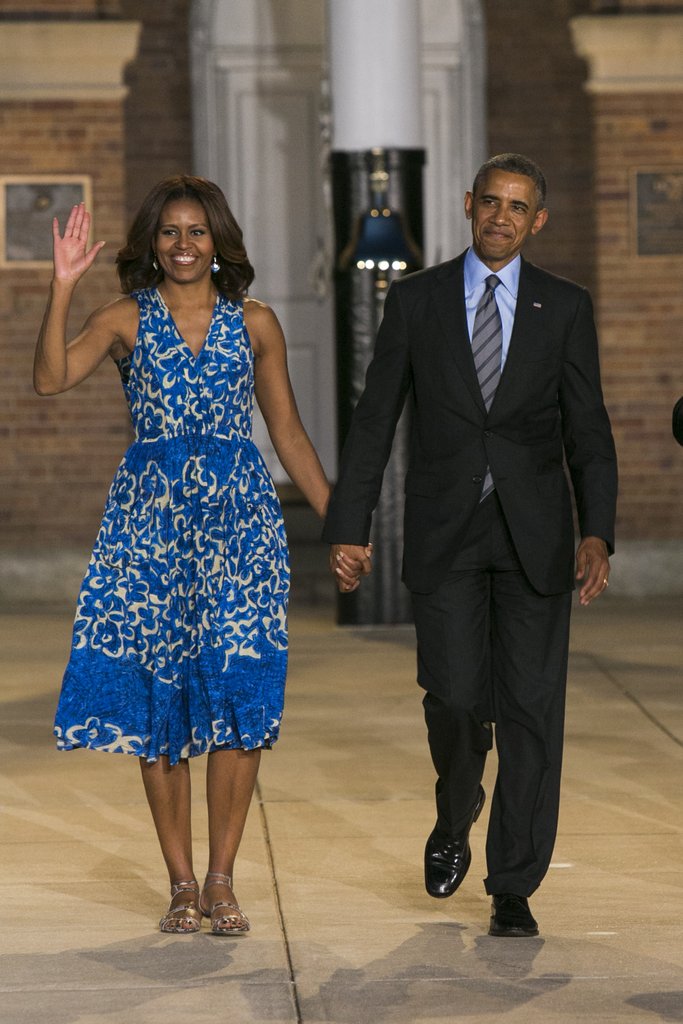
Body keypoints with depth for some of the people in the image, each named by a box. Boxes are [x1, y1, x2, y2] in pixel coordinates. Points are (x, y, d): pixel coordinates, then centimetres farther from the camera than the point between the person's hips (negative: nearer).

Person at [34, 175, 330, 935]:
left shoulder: (254, 323, 9)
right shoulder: (125, 320, 4)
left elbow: (287, 432, 14)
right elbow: (51, 379, -12)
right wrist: (62, 288, -21)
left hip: (239, 516, 1)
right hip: (150, 516, 0)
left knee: (238, 689, -8)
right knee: (157, 693, -1)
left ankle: (221, 880, 0)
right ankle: (181, 883, 7)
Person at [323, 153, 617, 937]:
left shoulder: (565, 308, 4)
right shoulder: (415, 300, 3)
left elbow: (588, 434, 3)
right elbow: (374, 422, 3)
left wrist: (598, 535, -11)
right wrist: (347, 528, -3)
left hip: (534, 534, 1)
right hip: (444, 534, -1)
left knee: (531, 709, -1)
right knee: (456, 698, -9)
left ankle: (513, 888, 8)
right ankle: (455, 815, 24)